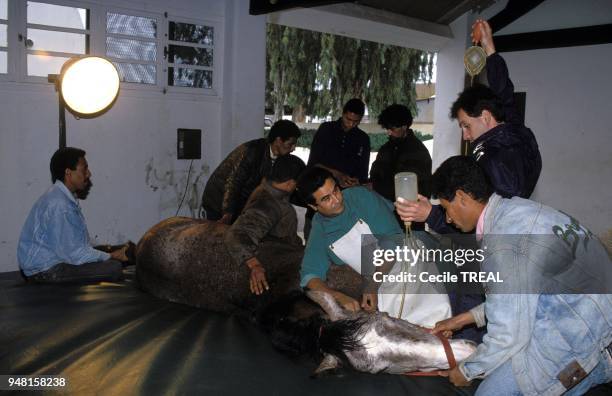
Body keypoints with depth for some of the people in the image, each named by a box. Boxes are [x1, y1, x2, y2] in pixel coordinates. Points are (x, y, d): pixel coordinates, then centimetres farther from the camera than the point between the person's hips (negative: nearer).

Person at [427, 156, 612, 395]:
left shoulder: (503, 246, -27)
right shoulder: (513, 208, 3)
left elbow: (508, 336, -21)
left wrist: (466, 372, -4)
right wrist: (465, 318, 17)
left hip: (581, 328, -10)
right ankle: (593, 362, 13)